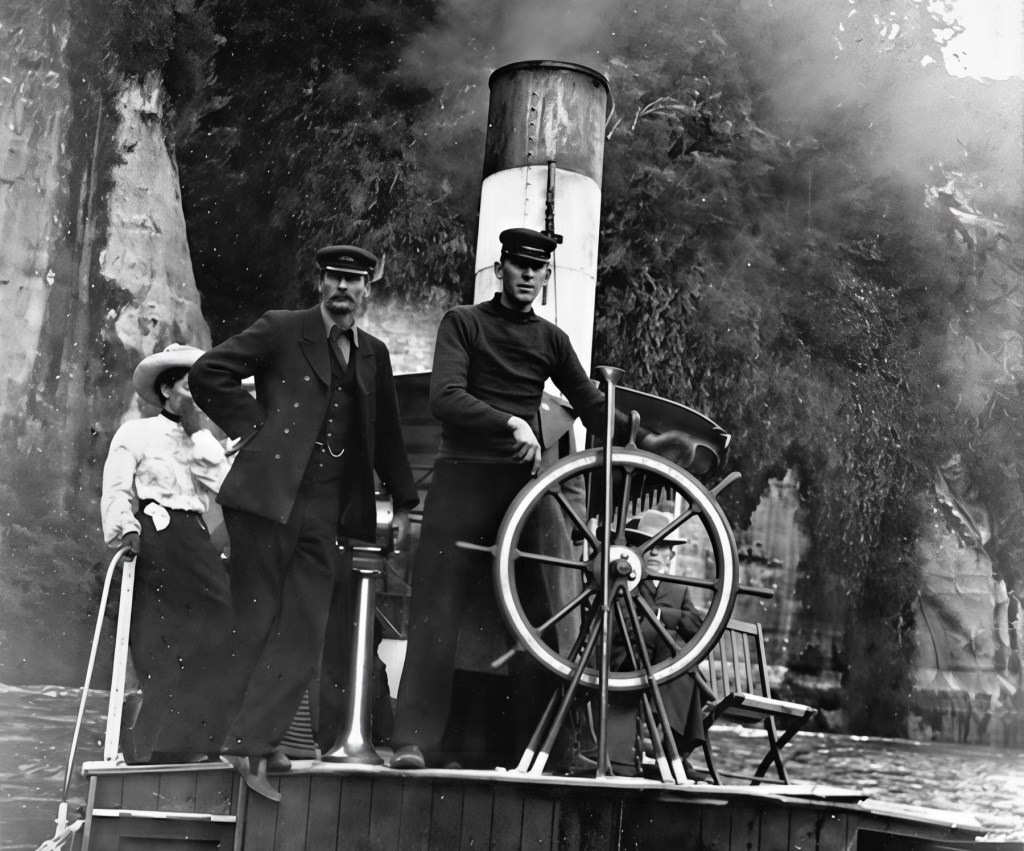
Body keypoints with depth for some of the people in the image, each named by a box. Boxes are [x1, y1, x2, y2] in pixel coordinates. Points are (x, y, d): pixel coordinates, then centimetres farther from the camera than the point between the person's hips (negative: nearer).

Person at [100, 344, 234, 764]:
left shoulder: (204, 442, 24)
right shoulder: (136, 433, 8)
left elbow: (224, 483, 5)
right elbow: (115, 490, -4)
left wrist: (196, 432, 2)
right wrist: (125, 528, -20)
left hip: (193, 541, 5)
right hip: (154, 541, -5)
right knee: (161, 639, -12)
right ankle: (166, 741, -9)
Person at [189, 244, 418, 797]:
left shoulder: (373, 355, 17)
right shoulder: (281, 329, 2)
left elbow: (386, 435, 23)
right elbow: (207, 373, -2)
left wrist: (402, 502, 21)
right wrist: (253, 425, -5)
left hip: (326, 510, 5)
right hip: (269, 496, -4)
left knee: (303, 633, -2)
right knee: (257, 624, 0)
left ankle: (252, 742, 3)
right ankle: (251, 743, 7)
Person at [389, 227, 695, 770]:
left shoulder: (551, 339, 17)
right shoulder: (463, 323, 5)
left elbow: (591, 405, 12)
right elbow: (446, 398, -9)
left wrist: (644, 439, -3)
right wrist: (510, 422, -22)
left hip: (523, 483, 4)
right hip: (463, 481, -3)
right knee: (437, 612, -8)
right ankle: (414, 740, -8)